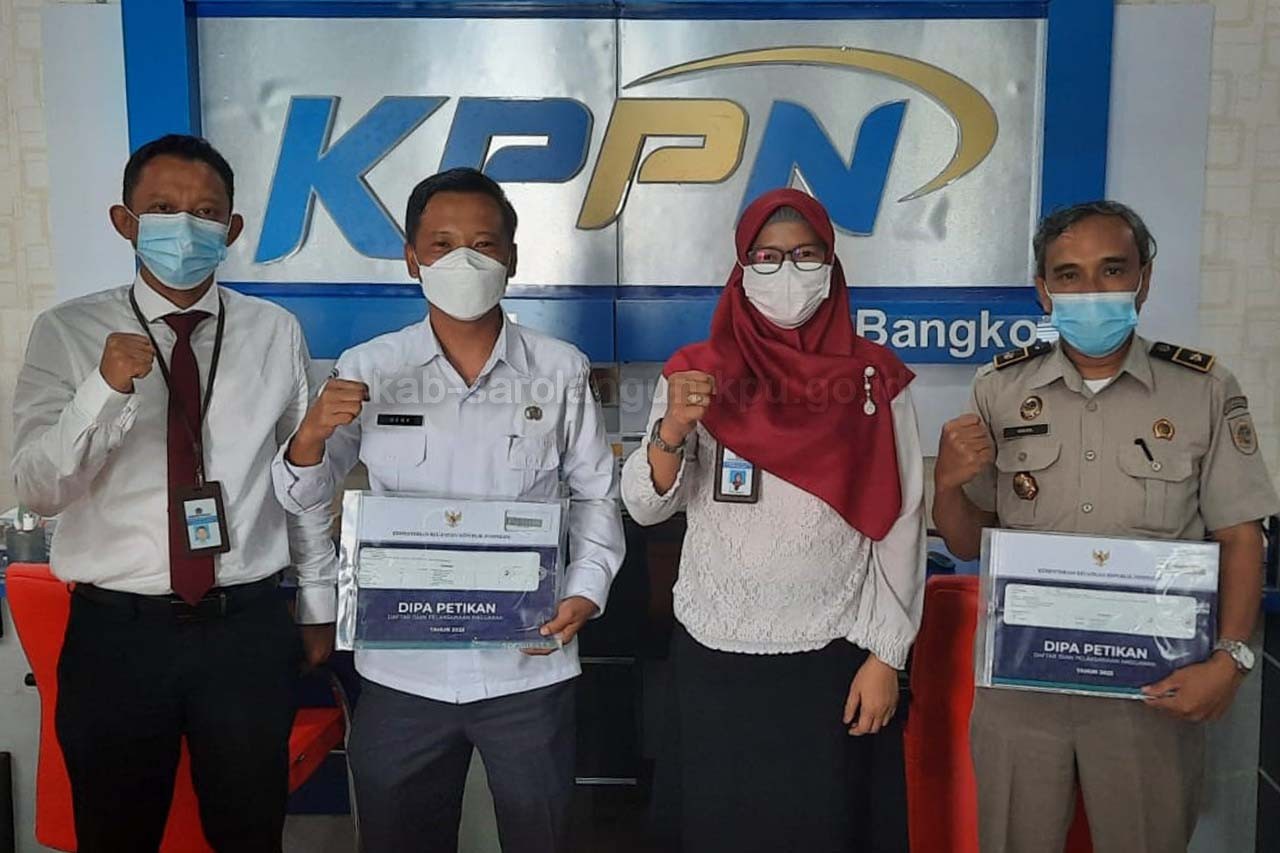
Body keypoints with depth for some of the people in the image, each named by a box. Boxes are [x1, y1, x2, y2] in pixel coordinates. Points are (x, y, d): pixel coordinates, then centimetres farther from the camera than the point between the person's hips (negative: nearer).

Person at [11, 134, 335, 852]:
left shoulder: (277, 334, 0)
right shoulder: (67, 333, -2)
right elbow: (39, 490, -9)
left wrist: (319, 604, 10)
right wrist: (104, 390, -25)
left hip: (248, 628, 1)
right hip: (117, 631, 0)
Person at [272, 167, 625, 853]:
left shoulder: (560, 371, -3)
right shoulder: (367, 369, -3)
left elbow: (595, 493, 5)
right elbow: (303, 498, 3)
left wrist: (586, 591, -9)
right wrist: (311, 436, -18)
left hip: (528, 666, 0)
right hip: (400, 668, 1)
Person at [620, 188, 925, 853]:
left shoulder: (874, 381, -2)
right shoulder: (698, 374, 1)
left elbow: (900, 526, -2)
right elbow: (644, 507, -3)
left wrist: (885, 655, -4)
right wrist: (672, 431, -22)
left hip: (832, 656, -1)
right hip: (714, 655, 1)